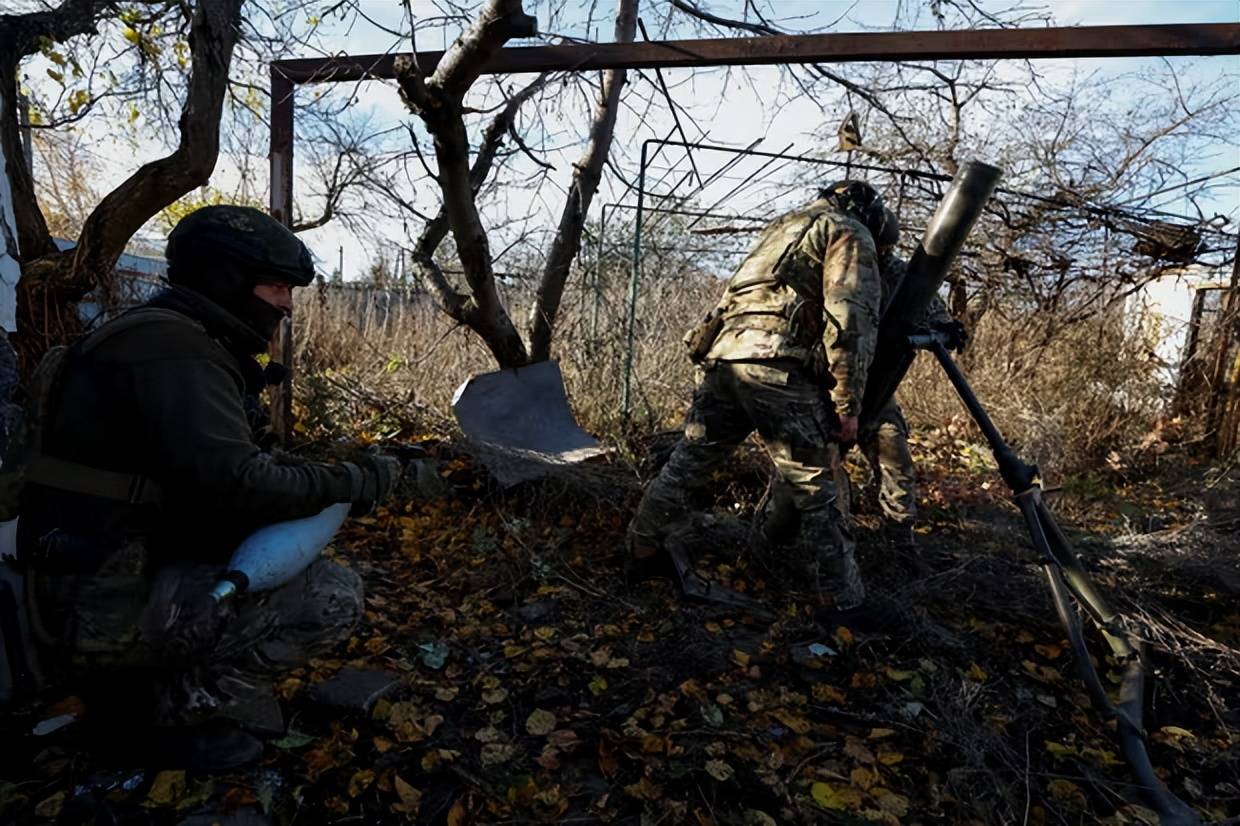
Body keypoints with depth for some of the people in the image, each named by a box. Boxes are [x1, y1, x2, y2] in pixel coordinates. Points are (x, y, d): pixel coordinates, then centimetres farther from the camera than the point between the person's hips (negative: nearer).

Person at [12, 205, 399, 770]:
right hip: (105, 605, -10)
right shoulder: (174, 347, -19)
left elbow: (208, 472, 14)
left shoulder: (177, 343, 13)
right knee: (333, 596, -17)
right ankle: (177, 711, -1)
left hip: (108, 583, 10)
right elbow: (233, 483, -31)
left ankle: (135, 689, 16)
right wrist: (356, 482, -19)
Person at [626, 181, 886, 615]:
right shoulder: (850, 234, 8)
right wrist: (847, 402, -7)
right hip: (778, 365, -7)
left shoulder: (783, 225, 32)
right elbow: (852, 318, -6)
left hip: (723, 355, 7)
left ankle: (644, 551, 28)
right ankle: (843, 601, 11)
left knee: (689, 461, 16)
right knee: (813, 490, 1)